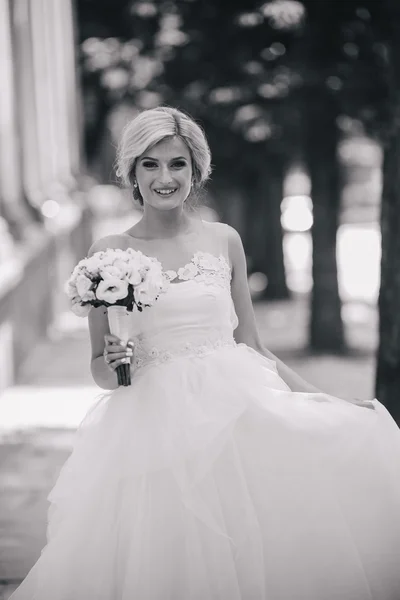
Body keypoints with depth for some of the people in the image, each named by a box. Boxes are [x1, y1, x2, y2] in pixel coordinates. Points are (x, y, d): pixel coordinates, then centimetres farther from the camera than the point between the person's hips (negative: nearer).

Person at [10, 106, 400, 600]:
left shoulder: (224, 240, 8)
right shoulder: (109, 253, 3)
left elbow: (253, 346, 14)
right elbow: (100, 369, 9)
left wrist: (327, 402, 10)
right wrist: (113, 363, -14)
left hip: (238, 409, 2)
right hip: (156, 426, -2)